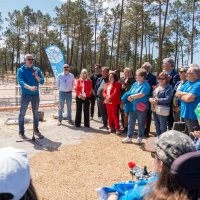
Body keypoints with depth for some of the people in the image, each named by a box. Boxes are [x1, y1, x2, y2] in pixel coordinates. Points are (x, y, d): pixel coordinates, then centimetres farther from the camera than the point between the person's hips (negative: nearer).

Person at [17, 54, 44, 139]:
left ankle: (36, 130, 25)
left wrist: (37, 76, -21)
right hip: (25, 94, -3)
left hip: (35, 94, 3)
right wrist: (30, 87, -36)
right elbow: (21, 82, -20)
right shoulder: (21, 70, -5)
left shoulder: (37, 69, 4)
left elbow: (42, 81, -1)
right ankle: (21, 132, 12)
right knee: (22, 113, 1)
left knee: (36, 113, 11)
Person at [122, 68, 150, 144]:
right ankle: (129, 137, 22)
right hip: (132, 107, 7)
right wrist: (129, 98, -11)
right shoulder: (135, 84, 10)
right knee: (130, 122, 11)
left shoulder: (146, 85, -11)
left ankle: (140, 138, 23)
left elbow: (141, 94, -23)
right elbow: (129, 93, 11)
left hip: (140, 108, -6)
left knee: (141, 124, 8)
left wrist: (131, 96, -13)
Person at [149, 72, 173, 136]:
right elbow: (152, 95, 18)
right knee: (157, 127, 18)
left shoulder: (168, 87, -8)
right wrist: (150, 99, -5)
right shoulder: (157, 86, 15)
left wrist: (157, 101, -19)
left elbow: (168, 99, -17)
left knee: (163, 128, -2)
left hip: (162, 110, -8)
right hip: (154, 109, 8)